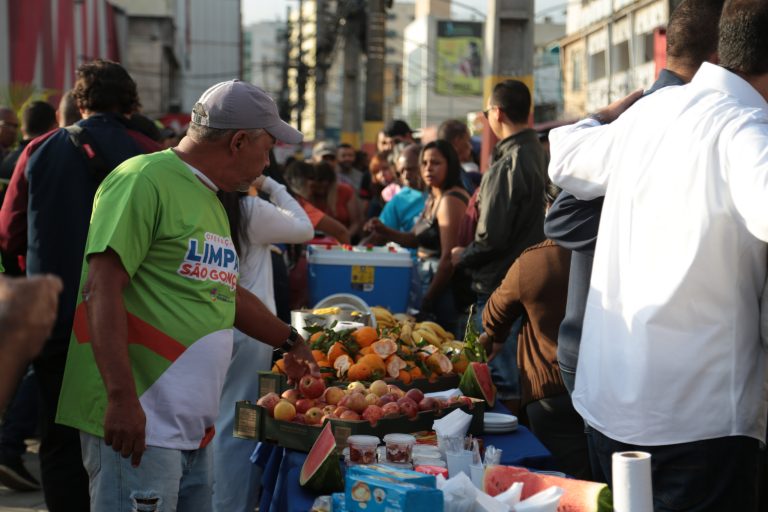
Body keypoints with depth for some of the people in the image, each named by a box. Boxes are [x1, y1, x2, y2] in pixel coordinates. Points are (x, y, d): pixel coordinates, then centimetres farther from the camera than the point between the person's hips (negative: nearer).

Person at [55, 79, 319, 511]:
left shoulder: (211, 202, 20)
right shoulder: (146, 180, -10)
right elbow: (102, 288, -18)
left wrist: (290, 342, 43)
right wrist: (122, 398, -24)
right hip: (138, 426, -9)